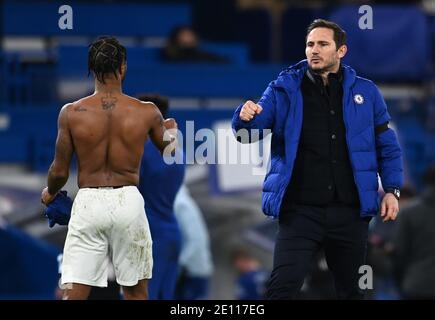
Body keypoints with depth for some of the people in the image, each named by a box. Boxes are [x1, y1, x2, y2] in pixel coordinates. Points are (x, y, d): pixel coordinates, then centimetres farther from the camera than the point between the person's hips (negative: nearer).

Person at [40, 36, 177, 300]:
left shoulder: (71, 113, -6)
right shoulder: (147, 112, -5)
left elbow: (60, 172, 1)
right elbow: (168, 150, 16)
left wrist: (50, 194, 24)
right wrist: (171, 129, 40)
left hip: (88, 201, 0)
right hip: (128, 200, 0)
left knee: (73, 292, 0)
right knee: (136, 292, 14)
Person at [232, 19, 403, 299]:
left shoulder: (365, 92, 5)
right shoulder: (284, 89, 3)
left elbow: (387, 146, 11)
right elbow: (248, 134, -2)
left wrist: (392, 190, 0)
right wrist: (246, 117, -25)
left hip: (349, 212, 2)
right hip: (300, 211, -1)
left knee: (350, 290, 13)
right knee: (282, 289, -11)